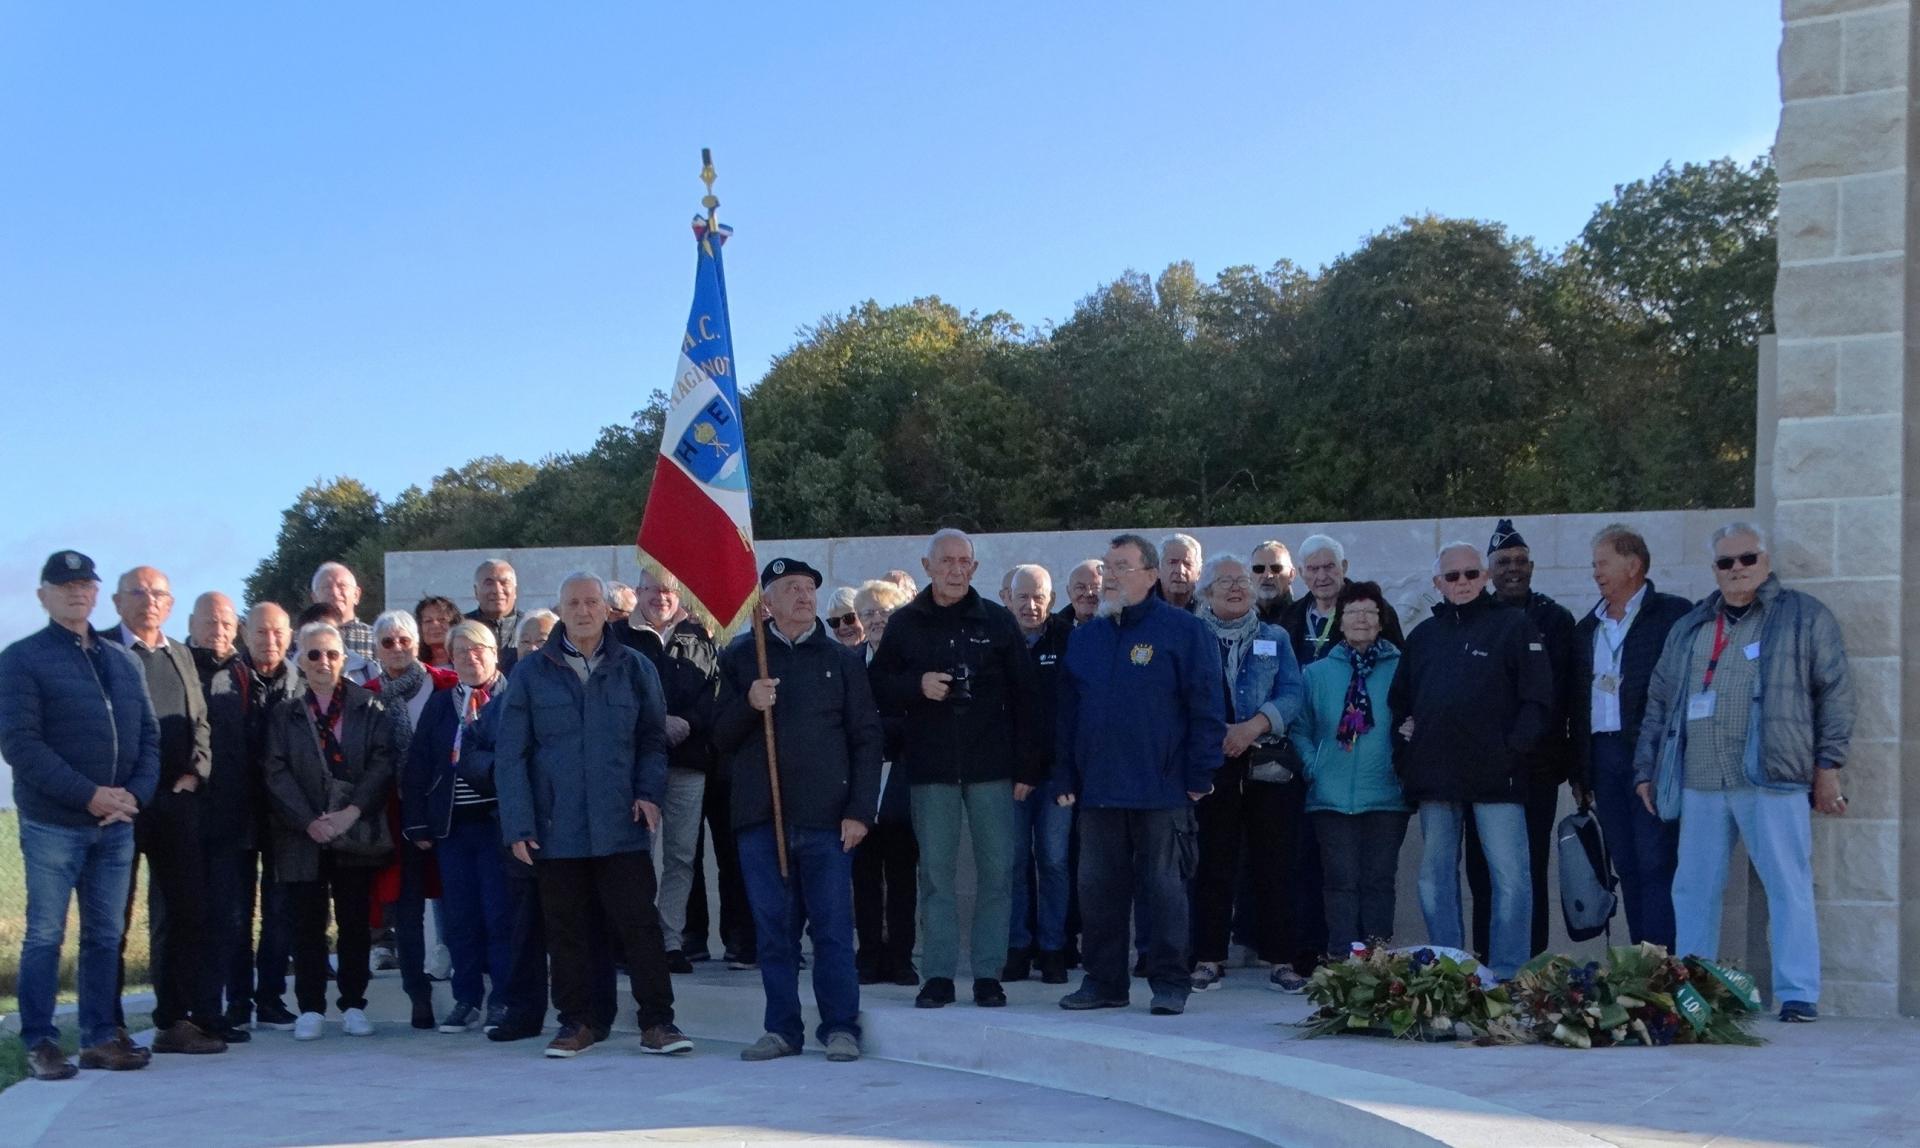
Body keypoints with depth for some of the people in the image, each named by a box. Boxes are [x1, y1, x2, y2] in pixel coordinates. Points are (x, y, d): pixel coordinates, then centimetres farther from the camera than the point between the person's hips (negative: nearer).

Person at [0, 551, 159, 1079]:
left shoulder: (123, 662, 14)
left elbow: (148, 736, 13)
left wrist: (136, 793, -6)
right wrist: (89, 796, -17)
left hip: (117, 824, 5)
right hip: (52, 823, -5)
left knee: (106, 935, 9)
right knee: (44, 935, 0)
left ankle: (101, 1036, 16)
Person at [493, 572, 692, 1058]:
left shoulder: (635, 669, 6)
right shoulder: (531, 674, 3)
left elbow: (653, 739, 12)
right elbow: (510, 756, 2)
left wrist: (649, 791, -5)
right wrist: (518, 825, -5)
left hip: (621, 827, 0)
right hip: (556, 830, 0)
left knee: (639, 922, -2)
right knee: (566, 929, 8)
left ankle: (657, 1022, 4)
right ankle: (577, 1022, 19)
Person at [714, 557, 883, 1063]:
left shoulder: (842, 659, 9)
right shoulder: (740, 657, 10)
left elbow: (866, 737, 6)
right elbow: (720, 737, 8)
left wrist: (860, 810, -4)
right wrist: (748, 704, -13)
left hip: (826, 816, -1)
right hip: (760, 814, 1)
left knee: (833, 926, 0)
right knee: (773, 927, 6)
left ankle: (840, 1026, 8)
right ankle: (782, 1028, 14)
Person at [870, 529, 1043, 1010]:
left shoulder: (997, 622, 5)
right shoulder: (904, 624, 7)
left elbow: (1023, 696, 5)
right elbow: (878, 685, 10)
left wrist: (1026, 768, -1)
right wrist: (916, 685, -12)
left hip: (991, 768, 0)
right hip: (930, 769, 0)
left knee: (996, 870, 0)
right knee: (935, 871, 2)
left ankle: (989, 974, 8)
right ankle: (938, 975, 8)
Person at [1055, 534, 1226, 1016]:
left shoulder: (1184, 631, -3)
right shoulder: (1084, 638, 14)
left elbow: (1206, 707, -6)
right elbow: (1067, 713, 14)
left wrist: (1199, 775, -10)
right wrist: (1066, 779, 8)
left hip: (1162, 791, -5)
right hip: (1097, 791, 5)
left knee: (1165, 886, 1)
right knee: (1098, 887, 7)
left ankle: (1170, 984, 9)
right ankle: (1103, 980, 17)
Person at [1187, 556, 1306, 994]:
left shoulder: (1275, 638, 13)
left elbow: (1293, 693, 1)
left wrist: (1254, 726, -14)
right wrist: (1215, 735, -14)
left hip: (1268, 765, 1)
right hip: (1212, 764, -1)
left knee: (1273, 864, 0)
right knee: (1214, 864, -1)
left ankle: (1281, 959, 4)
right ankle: (1210, 958, 4)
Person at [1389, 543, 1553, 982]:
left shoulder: (1513, 626, 2)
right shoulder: (1423, 635, 17)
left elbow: (1538, 700, -3)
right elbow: (1399, 700, 23)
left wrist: (1513, 751, -12)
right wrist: (1407, 756, 9)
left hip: (1494, 776, -5)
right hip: (1435, 779, 5)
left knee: (1510, 876, -8)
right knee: (1435, 878, 8)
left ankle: (1508, 973, -2)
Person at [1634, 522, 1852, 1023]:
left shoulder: (1804, 617, 6)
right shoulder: (1688, 629, 18)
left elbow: (1836, 691, 2)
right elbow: (1659, 703, 21)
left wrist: (1828, 764, -4)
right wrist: (1647, 769, 16)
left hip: (1773, 780, -4)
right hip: (1700, 783, 4)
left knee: (1788, 887, -6)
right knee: (1693, 890, 7)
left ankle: (1798, 994, -1)